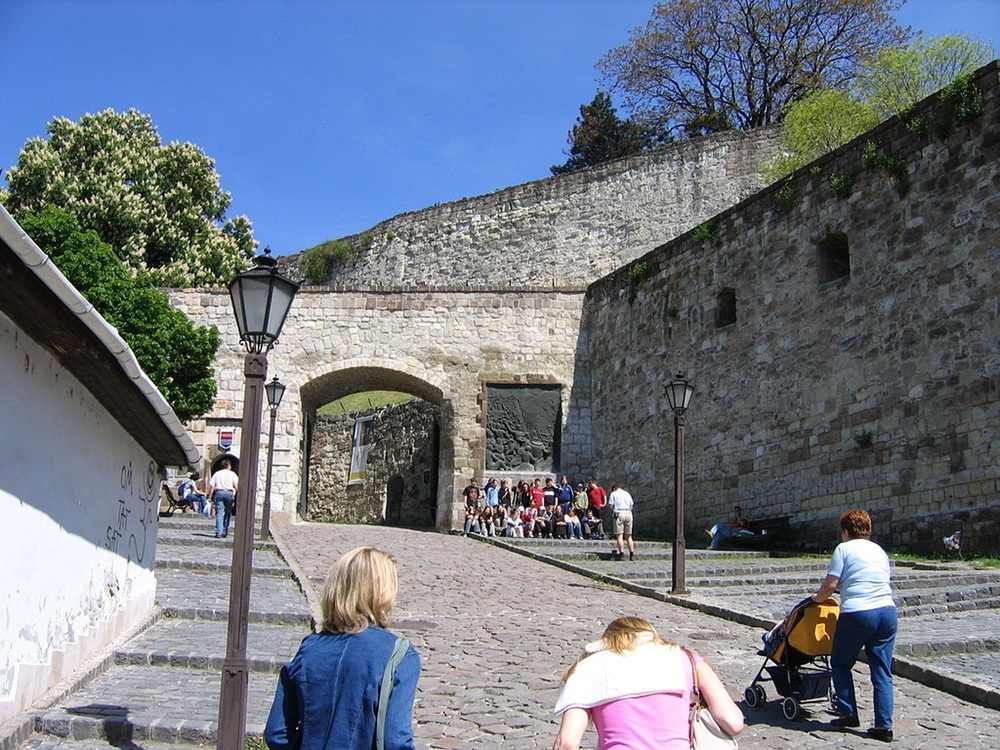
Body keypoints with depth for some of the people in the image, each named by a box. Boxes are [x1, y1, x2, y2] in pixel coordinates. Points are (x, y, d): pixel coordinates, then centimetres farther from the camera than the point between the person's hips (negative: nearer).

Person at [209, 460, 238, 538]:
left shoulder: (217, 474, 15)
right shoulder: (232, 474, 10)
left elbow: (211, 486, 5)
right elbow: (236, 486, -2)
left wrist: (210, 497, 6)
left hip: (219, 493, 1)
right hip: (229, 493, -1)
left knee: (219, 513, -5)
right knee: (228, 513, 10)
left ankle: (218, 532, -15)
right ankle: (225, 532, 12)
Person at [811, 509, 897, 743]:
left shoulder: (844, 548, 0)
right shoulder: (880, 551, 18)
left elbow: (830, 584, -6)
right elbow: (883, 582, 18)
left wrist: (818, 598, 13)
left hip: (856, 614, -5)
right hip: (887, 611, 5)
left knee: (840, 664, 14)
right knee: (882, 672, 7)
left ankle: (849, 714, 14)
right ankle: (884, 725, 3)